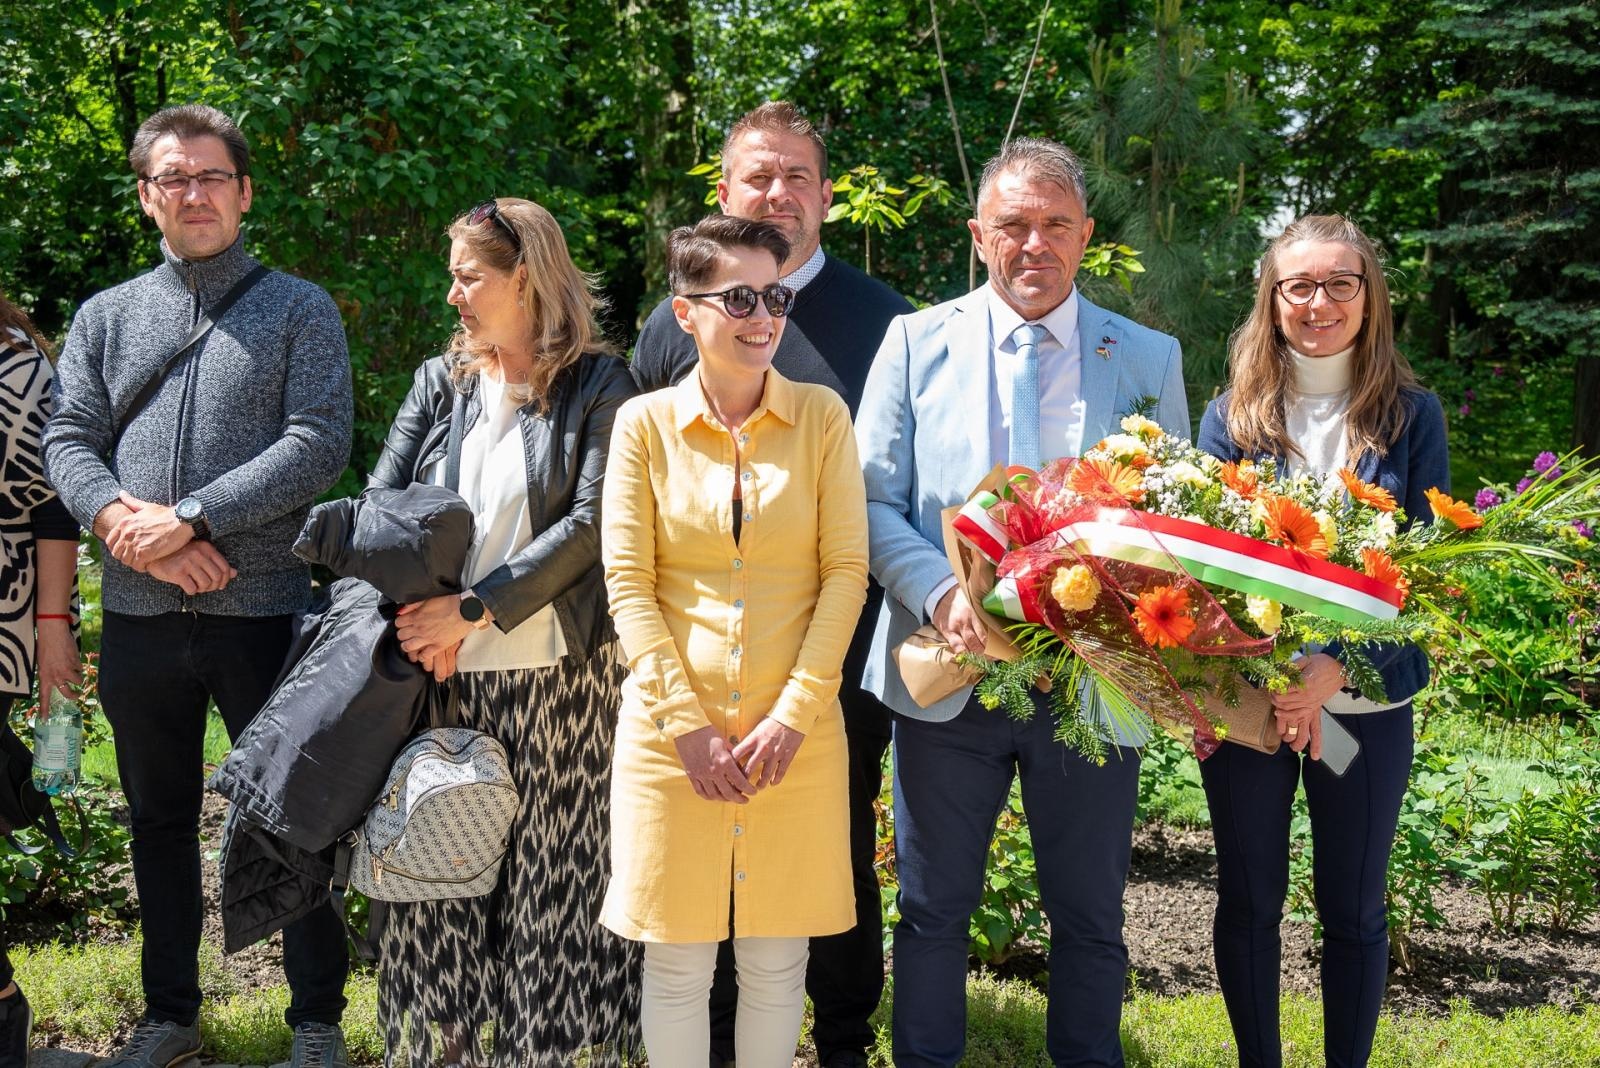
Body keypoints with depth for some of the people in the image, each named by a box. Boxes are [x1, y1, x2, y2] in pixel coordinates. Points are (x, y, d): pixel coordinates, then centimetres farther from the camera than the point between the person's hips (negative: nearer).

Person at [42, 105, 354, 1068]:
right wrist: (124, 522, -16)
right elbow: (68, 442, 4)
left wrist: (191, 519, -16)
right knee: (160, 820, 14)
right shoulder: (106, 316, 13)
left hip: (264, 609, -4)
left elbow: (320, 444, -9)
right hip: (140, 617, 4)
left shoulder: (299, 310, 2)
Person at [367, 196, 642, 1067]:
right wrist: (421, 621, -9)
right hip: (442, 671, 4)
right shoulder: (440, 383, 13)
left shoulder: (597, 387, -2)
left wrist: (473, 610, -15)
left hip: (556, 674, -4)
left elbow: (590, 527, -11)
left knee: (552, 873, 1)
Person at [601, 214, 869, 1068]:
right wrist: (686, 721, -9)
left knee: (776, 957, 9)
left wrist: (794, 711, -10)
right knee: (677, 958, 7)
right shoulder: (644, 423, 1)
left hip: (795, 731, 1)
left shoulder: (821, 414, 2)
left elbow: (846, 571, -2)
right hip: (672, 728, 0)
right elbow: (628, 583, -2)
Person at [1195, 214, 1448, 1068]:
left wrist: (1337, 667, -23)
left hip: (1367, 700, -1)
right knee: (1249, 901, 11)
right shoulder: (1231, 416, 2)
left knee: (1353, 910, 10)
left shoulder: (1412, 415, 0)